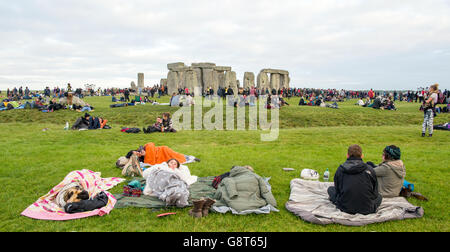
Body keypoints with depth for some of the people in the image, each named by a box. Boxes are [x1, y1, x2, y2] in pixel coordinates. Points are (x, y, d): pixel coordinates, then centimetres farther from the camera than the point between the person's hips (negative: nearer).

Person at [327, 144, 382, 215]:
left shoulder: (340, 169, -3)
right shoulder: (370, 169, -4)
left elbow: (337, 190, 7)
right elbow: (375, 192, 6)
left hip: (345, 207, 0)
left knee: (331, 189, 23)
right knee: (379, 196, 31)